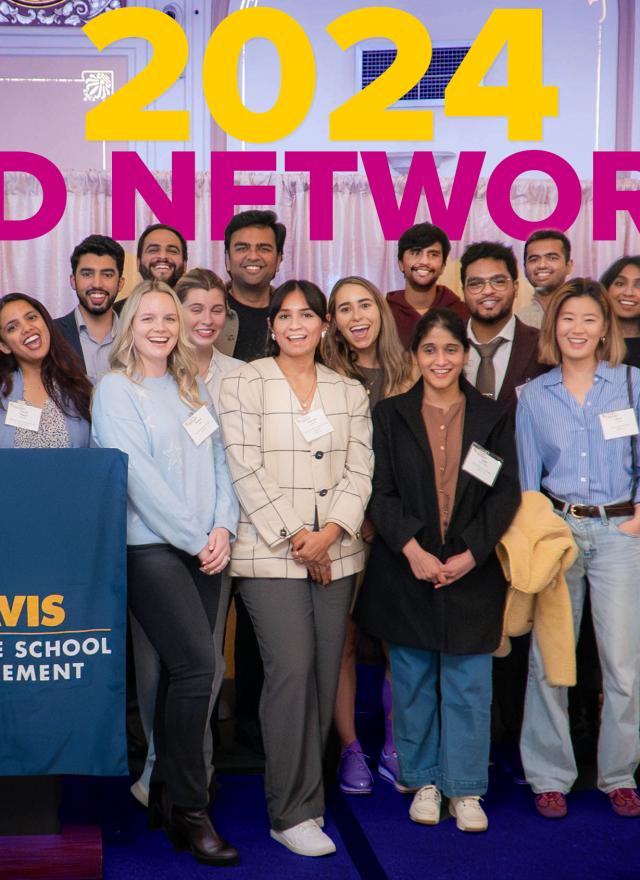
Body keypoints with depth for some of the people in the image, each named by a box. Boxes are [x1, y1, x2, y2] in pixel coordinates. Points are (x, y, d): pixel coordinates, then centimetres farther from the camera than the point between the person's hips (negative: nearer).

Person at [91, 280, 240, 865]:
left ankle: (167, 793, 19)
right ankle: (190, 811, -5)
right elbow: (139, 475, -11)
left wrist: (223, 528, -5)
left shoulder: (192, 389, 16)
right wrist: (195, 538, -12)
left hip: (204, 550, 6)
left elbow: (218, 462, 12)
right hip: (151, 548, -6)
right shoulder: (116, 389, -3)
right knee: (197, 664, -15)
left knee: (183, 670, 5)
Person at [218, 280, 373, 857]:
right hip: (270, 552, -4)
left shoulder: (350, 392, 15)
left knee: (325, 674, 4)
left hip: (336, 553, 4)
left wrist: (330, 532, -8)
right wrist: (294, 537, -10)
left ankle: (305, 795, 17)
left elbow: (360, 471, 8)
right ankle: (292, 813, -3)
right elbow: (245, 469, -5)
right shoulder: (244, 383, 3)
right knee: (291, 669, -12)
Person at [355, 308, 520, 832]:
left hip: (471, 570, 0)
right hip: (406, 570, 0)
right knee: (414, 682, 8)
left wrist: (469, 555, -10)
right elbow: (380, 493, -2)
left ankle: (465, 790, 15)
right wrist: (414, 551, -14)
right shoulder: (391, 416, 4)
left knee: (469, 684, 3)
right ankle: (423, 782, 22)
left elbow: (506, 495, 1)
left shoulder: (493, 419, 6)